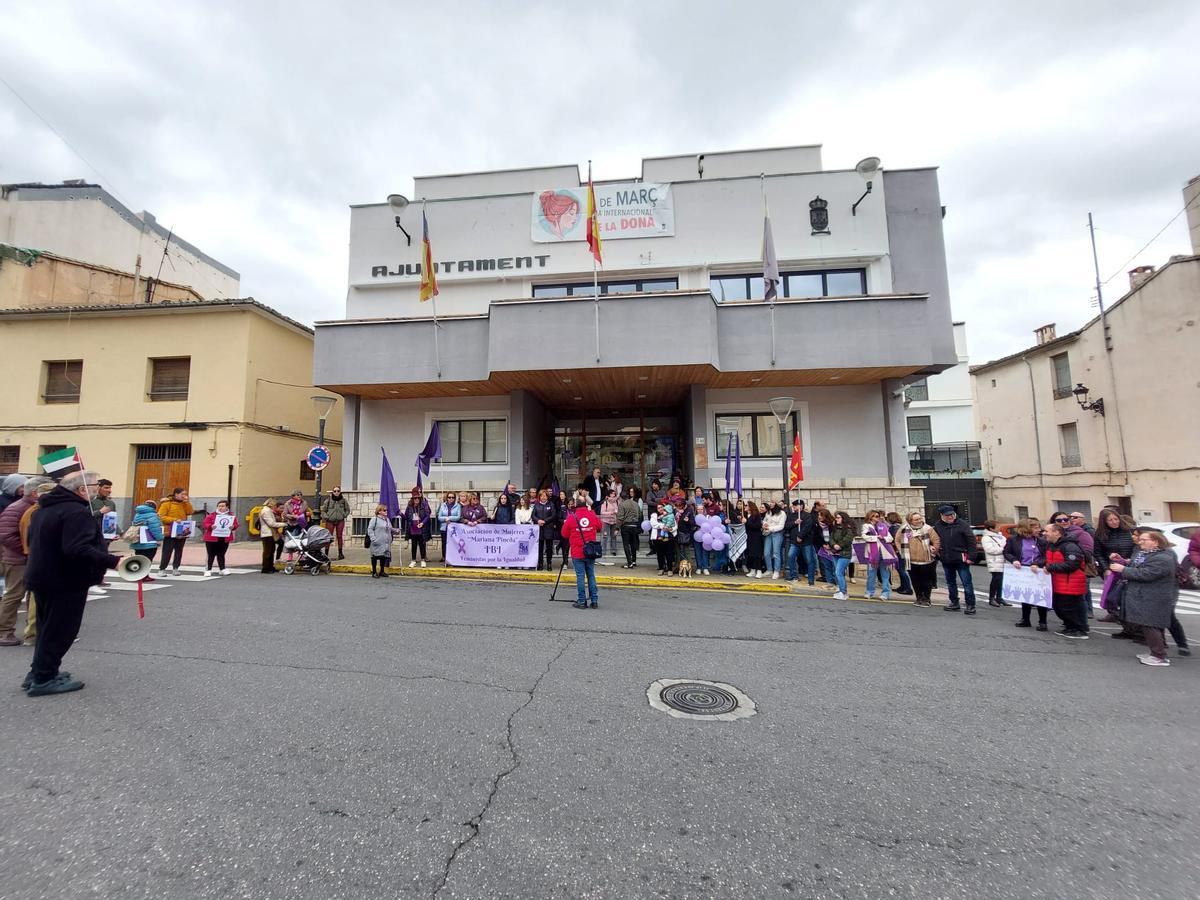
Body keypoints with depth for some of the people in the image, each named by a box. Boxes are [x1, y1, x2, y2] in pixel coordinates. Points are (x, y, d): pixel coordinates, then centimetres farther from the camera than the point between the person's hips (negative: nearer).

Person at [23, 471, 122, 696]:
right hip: (66, 582, -10)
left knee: (48, 627, 21)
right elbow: (78, 549, -33)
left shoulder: (45, 509, 10)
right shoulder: (77, 511, -24)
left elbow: (36, 541, 22)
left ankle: (38, 672, 30)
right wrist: (113, 561, -33)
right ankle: (44, 679, 10)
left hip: (43, 577, 10)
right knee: (60, 630, 2)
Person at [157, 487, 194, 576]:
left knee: (179, 551, 8)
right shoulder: (166, 503, -6)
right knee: (167, 551, -3)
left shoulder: (184, 503, 13)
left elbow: (190, 512, 2)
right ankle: (162, 569, 8)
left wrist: (187, 502, -5)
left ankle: (175, 568, 15)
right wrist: (174, 520, -22)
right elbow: (161, 517, -11)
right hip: (170, 532, -5)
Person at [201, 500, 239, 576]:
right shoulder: (211, 515, 2)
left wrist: (233, 527, -18)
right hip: (212, 538, -2)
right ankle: (208, 570, 8)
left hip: (225, 539, 2)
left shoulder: (231, 516, 7)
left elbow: (235, 525, 4)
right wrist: (211, 526, -23)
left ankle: (222, 569, 18)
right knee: (211, 555, 0)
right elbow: (205, 524, -4)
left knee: (221, 555, 11)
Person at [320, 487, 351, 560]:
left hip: (340, 521, 2)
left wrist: (344, 515, 0)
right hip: (330, 521, -2)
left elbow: (347, 510, 14)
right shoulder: (328, 500, -4)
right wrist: (326, 517, -8)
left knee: (339, 536, 8)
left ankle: (340, 553, 16)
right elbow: (323, 510, 4)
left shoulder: (343, 500, 2)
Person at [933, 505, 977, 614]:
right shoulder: (938, 527, 4)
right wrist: (937, 553, 6)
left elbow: (971, 540, -11)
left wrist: (970, 556, -15)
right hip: (946, 560, 5)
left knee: (967, 583, -2)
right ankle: (954, 603, 27)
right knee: (950, 582, 15)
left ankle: (970, 605, 6)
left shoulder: (962, 525, -9)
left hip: (961, 560, -5)